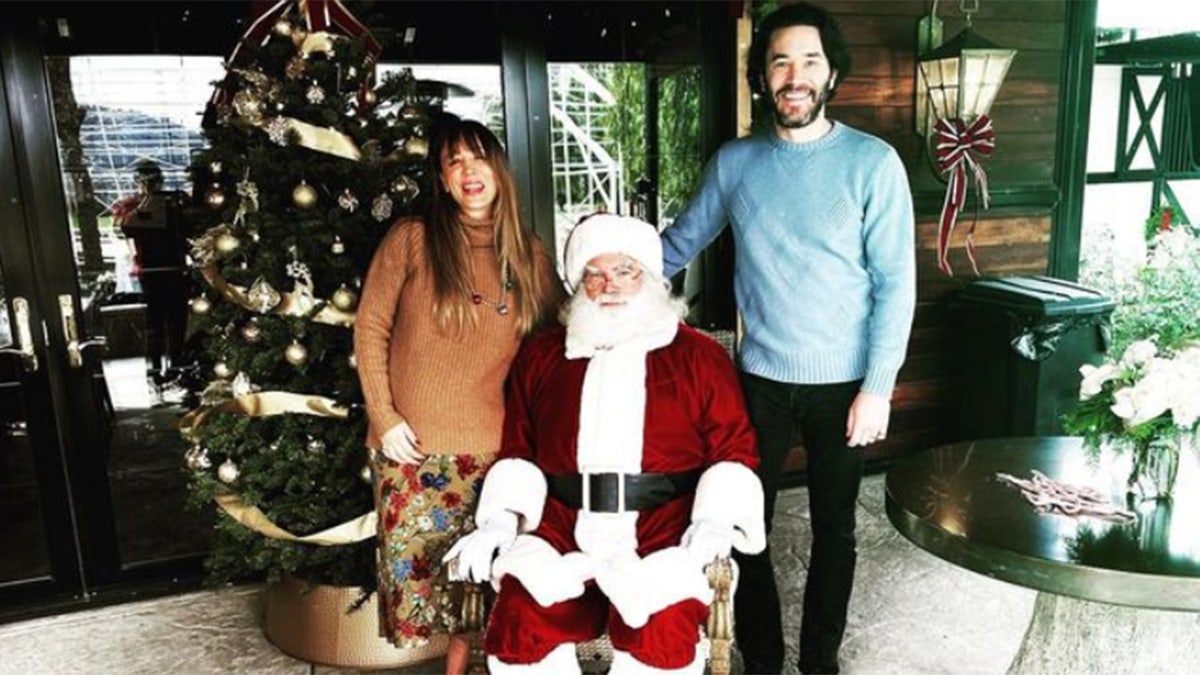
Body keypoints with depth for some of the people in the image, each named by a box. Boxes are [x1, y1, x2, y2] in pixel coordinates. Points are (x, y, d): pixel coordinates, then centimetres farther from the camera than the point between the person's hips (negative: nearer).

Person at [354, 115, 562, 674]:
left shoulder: (531, 255, 4)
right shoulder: (410, 240, -2)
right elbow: (370, 328, 0)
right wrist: (384, 416, -5)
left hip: (492, 446, 2)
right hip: (412, 446, -1)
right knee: (417, 568, 5)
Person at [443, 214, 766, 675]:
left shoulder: (699, 355, 11)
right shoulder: (540, 355, 18)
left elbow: (733, 450, 7)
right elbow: (518, 451, 19)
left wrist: (715, 520, -10)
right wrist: (501, 518, 3)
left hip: (666, 523, -1)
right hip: (564, 524, 2)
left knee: (662, 628, -30)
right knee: (518, 620, -25)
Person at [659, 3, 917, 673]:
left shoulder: (873, 162, -7)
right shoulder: (734, 161, 2)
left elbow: (896, 283, -8)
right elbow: (679, 244, 10)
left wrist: (877, 388, -12)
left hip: (843, 384, -2)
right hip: (760, 378, 2)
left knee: (834, 529, 13)